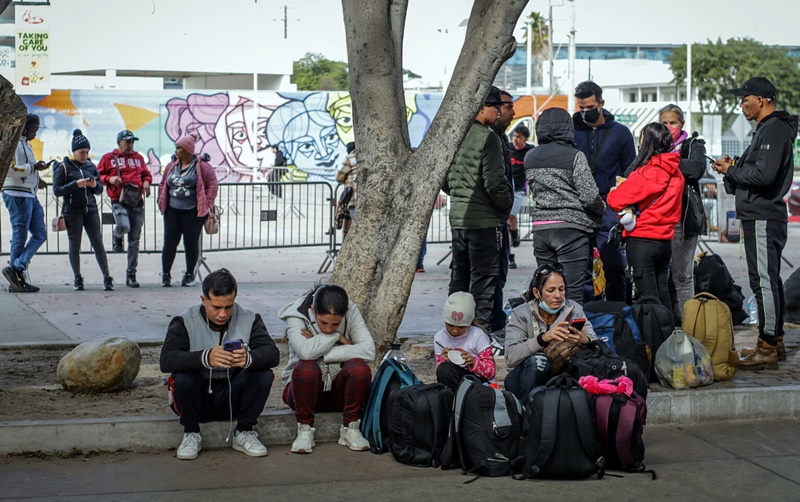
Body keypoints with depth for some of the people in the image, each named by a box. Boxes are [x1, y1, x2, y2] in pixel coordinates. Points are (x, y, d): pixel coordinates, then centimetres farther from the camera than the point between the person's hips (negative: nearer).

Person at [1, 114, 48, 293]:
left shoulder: (25, 144, 20)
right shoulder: (14, 143, -11)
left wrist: (36, 179, 15)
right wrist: (34, 167, -16)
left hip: (29, 195, 10)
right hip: (17, 195, -10)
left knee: (40, 234, 5)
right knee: (20, 237, -6)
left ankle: (17, 268, 2)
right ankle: (17, 273, -1)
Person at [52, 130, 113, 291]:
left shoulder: (91, 166, 11)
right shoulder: (63, 167, -1)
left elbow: (100, 190, 15)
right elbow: (57, 190, -6)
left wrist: (95, 185, -8)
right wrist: (76, 184, -18)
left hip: (90, 210, 3)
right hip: (72, 211, -3)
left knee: (98, 243, -3)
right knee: (75, 246, 2)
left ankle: (107, 278, 0)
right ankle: (77, 278, 14)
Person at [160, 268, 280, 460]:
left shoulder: (249, 320, -4)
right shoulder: (185, 322, -10)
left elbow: (272, 354, -17)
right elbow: (166, 360, -26)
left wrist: (249, 359, -42)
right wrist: (205, 358, -44)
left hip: (233, 398, 2)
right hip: (199, 398, -1)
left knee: (264, 375, -24)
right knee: (182, 378, -32)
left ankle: (244, 432, -3)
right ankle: (191, 433, -5)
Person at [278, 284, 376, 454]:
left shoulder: (351, 313, -8)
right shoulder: (296, 316, -14)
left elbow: (369, 351, -23)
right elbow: (305, 352, -33)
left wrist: (321, 354, -23)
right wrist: (337, 337, -20)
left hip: (339, 392, 2)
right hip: (306, 389, -2)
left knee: (360, 367, -29)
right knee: (306, 367, -35)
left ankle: (350, 429, -9)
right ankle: (305, 430, -15)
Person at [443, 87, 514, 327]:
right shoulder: (487, 137, -15)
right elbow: (494, 182, -18)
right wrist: (506, 206, -2)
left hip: (457, 217, 8)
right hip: (484, 219, -8)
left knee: (458, 276, 16)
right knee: (484, 279, -3)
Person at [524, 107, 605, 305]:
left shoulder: (530, 158, 10)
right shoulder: (574, 156, -8)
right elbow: (589, 196, -11)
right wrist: (602, 209, 7)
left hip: (540, 227, 5)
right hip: (571, 228, -5)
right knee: (572, 292, -5)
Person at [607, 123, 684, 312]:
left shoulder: (646, 173, -16)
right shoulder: (675, 173, 7)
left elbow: (616, 200, -17)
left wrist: (614, 191, 6)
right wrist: (629, 185, 9)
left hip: (642, 240, -7)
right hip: (665, 238, 7)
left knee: (648, 296, -5)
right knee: (662, 292, 13)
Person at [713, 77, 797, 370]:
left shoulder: (773, 130, -15)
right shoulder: (768, 129, 19)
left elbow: (764, 175, -25)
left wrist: (731, 171, -12)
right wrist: (735, 167, 8)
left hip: (762, 220, -11)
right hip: (764, 217, 11)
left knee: (763, 281, -10)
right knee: (771, 280, 16)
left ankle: (766, 348, -9)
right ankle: (775, 340, 25)